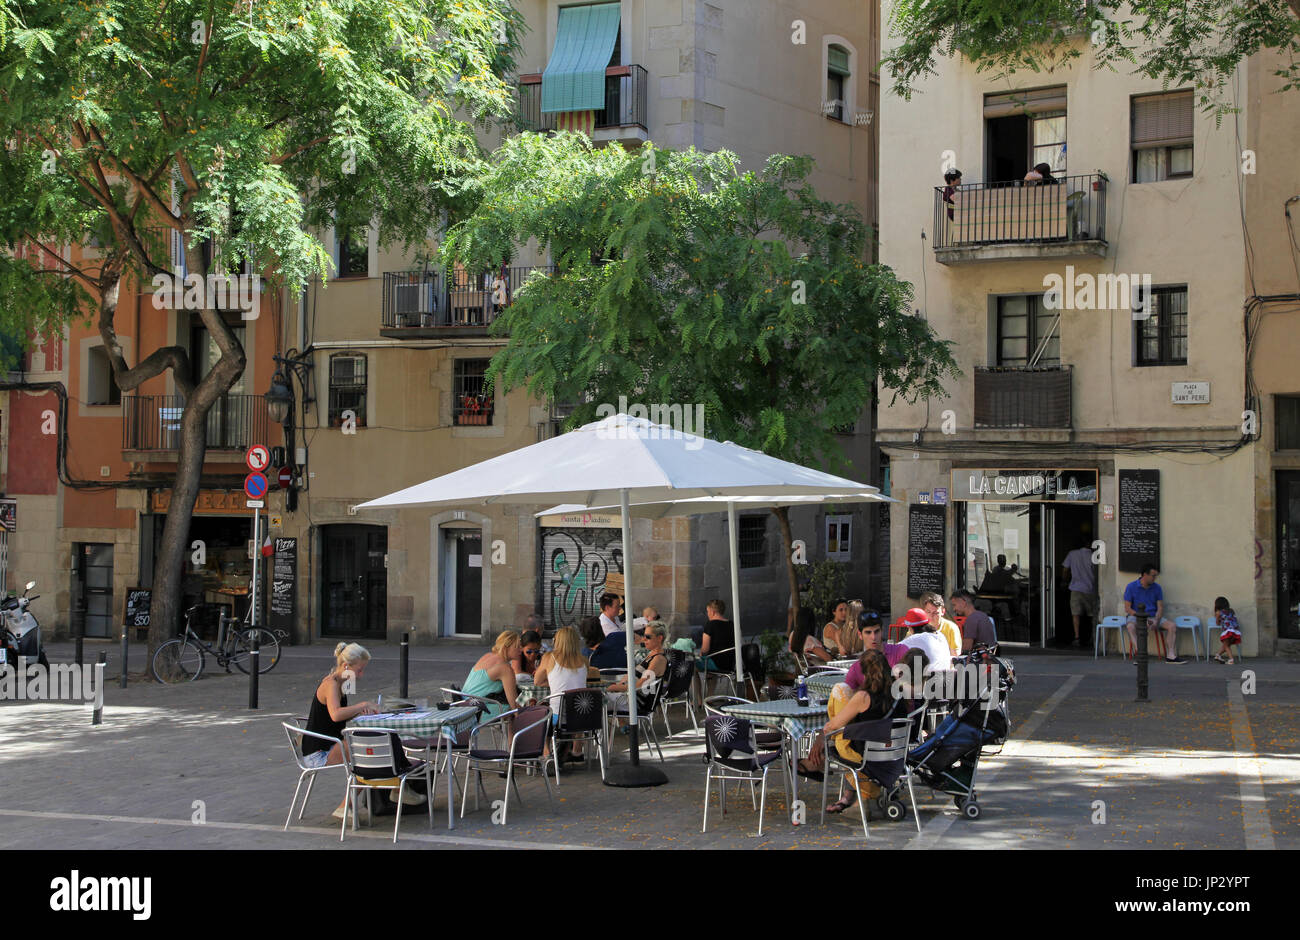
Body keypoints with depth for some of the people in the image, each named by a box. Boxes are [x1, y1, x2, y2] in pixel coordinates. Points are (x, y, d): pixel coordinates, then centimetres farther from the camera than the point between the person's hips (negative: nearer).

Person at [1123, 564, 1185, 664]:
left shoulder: (1157, 588, 8)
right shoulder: (1131, 587, -3)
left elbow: (1160, 607, 4)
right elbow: (1127, 608, -7)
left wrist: (1156, 620, -16)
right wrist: (1142, 617, -21)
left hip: (1153, 616, 4)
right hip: (1136, 616, -4)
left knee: (1172, 626, -20)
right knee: (1131, 626, -38)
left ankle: (1171, 656, -25)